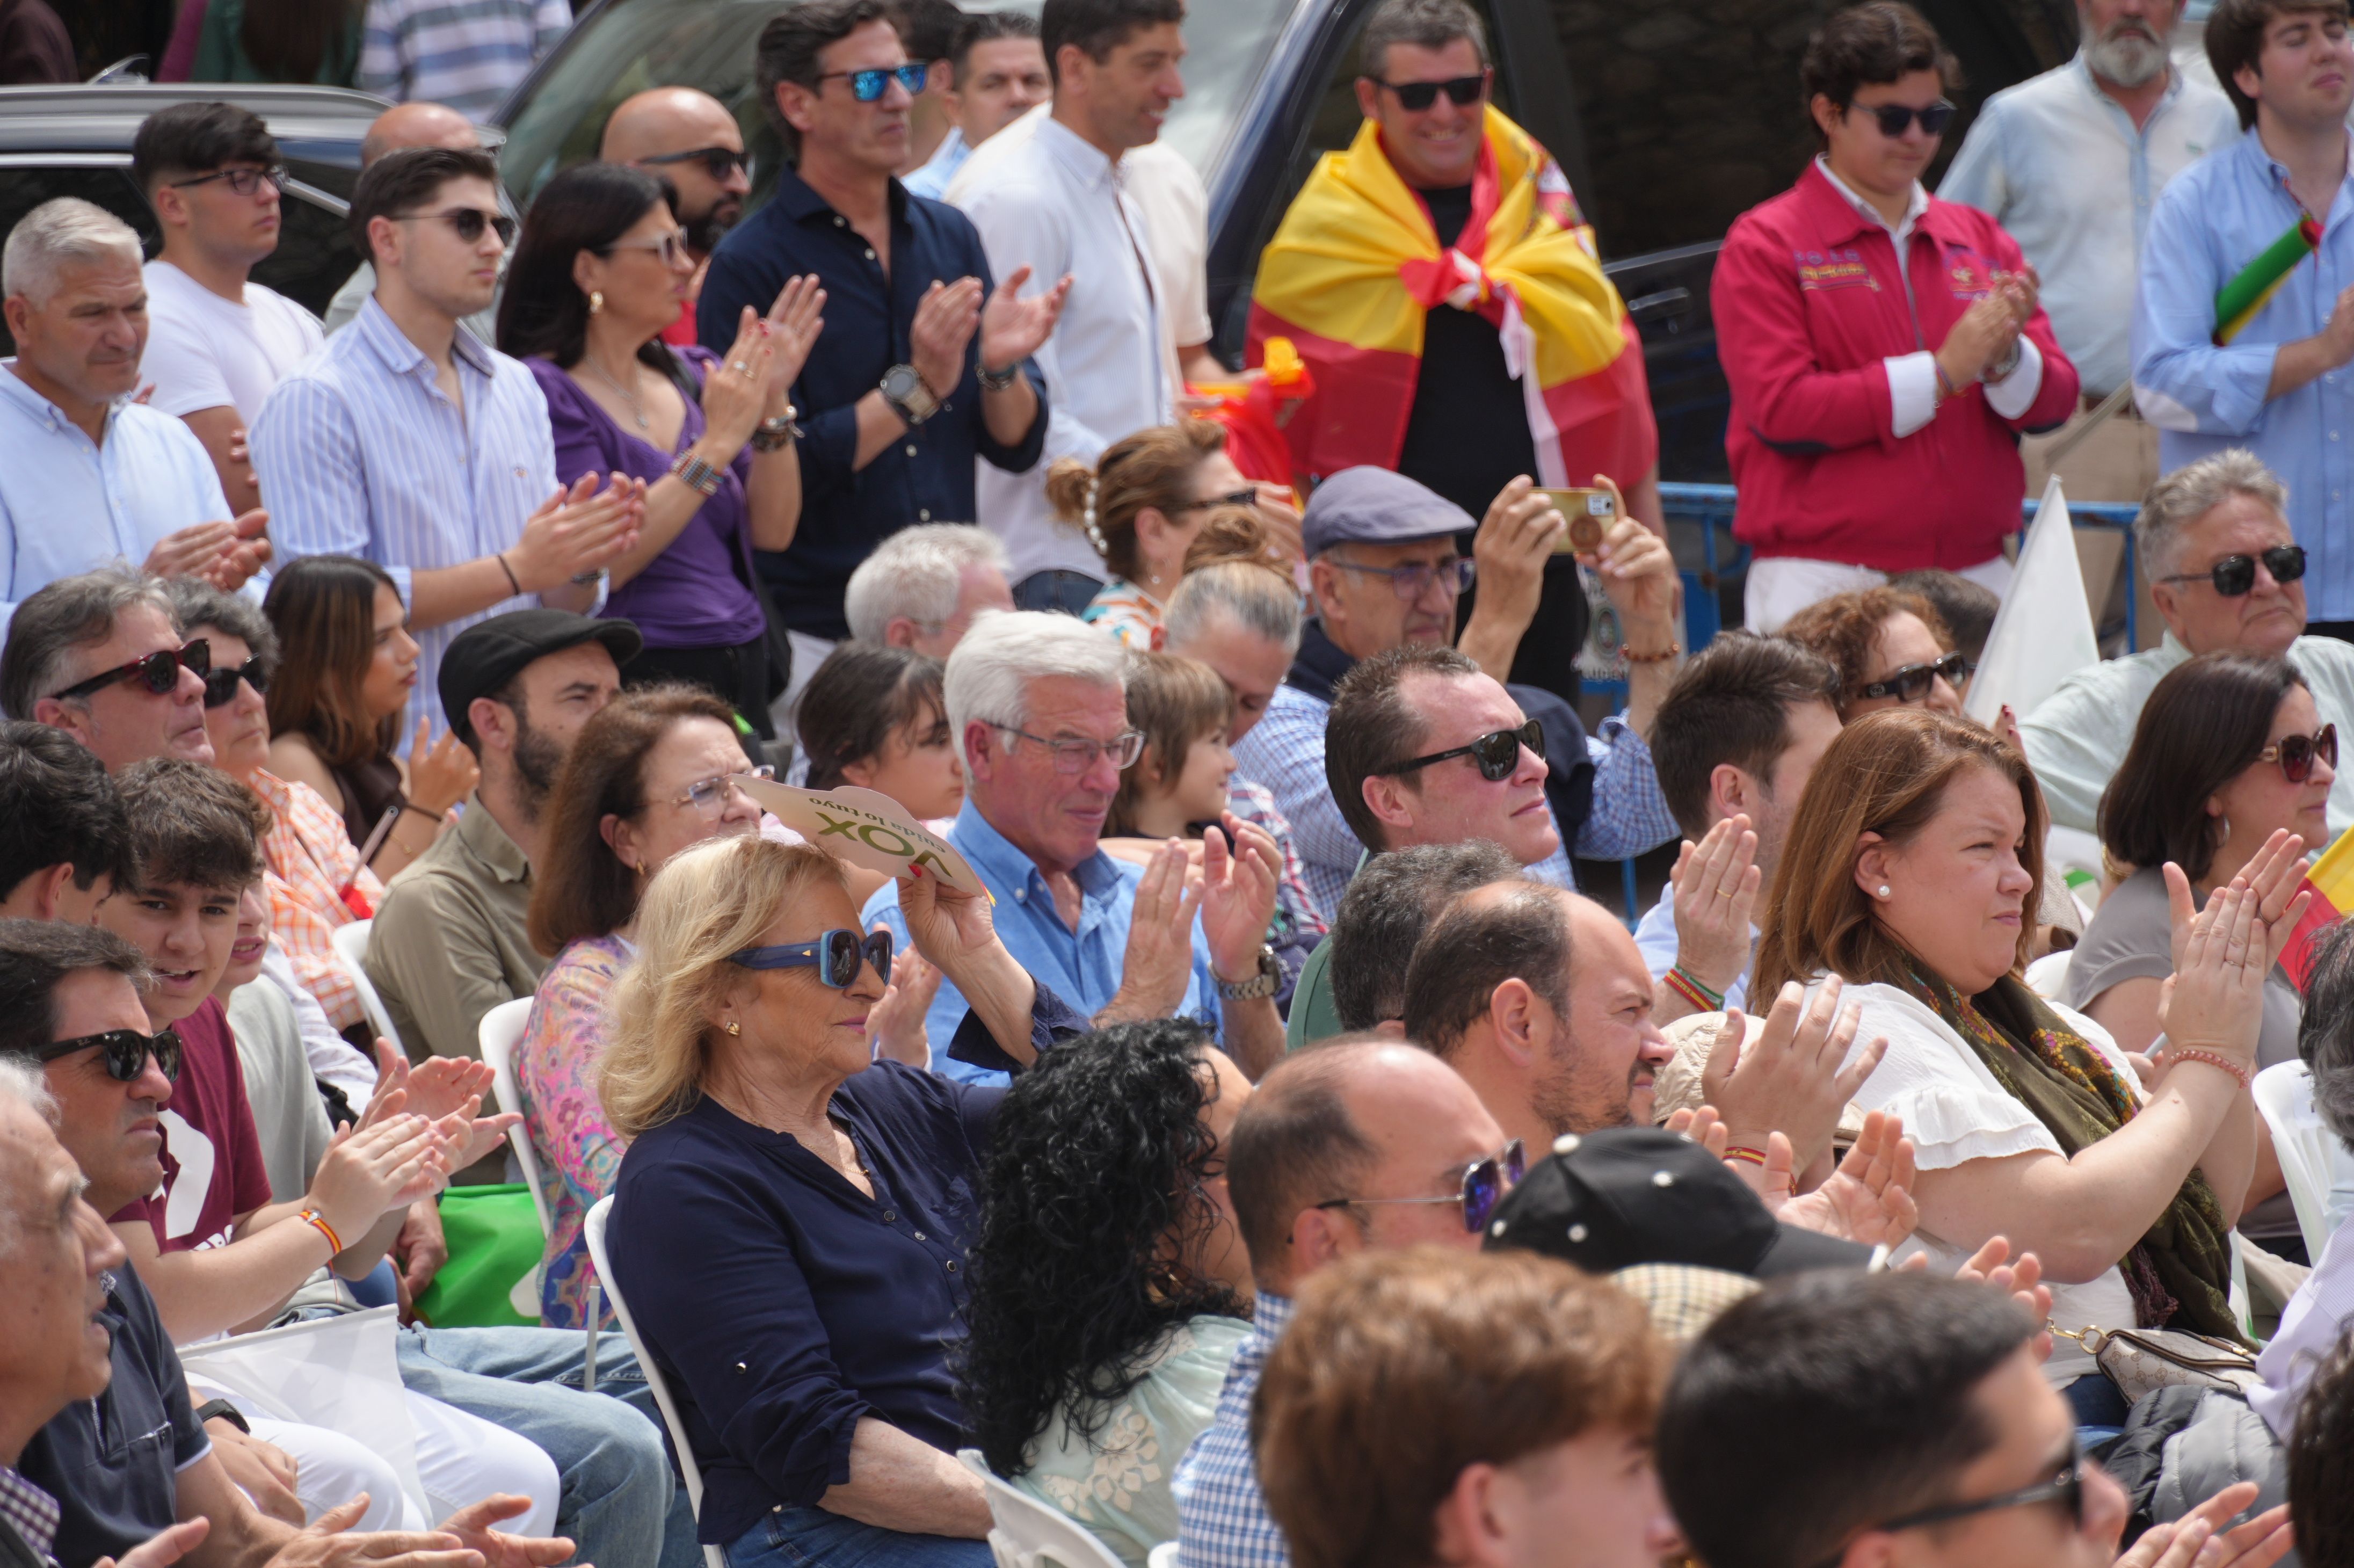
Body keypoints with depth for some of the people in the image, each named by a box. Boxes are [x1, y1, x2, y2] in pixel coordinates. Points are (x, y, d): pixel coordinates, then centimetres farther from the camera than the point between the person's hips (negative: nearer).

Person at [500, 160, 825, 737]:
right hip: (641, 682, -6)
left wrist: (773, 401, -4)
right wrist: (718, 442, -17)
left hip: (742, 671, 6)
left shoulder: (694, 375, 12)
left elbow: (773, 532, 7)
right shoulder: (545, 392, -8)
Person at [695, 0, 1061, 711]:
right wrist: (915, 390, -17)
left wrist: (1000, 367, -9)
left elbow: (1017, 447, 11)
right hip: (815, 634, -5)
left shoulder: (948, 236, 10)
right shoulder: (750, 264, -8)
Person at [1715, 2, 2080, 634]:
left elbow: (2055, 399, 11)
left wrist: (2006, 359, -12)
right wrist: (1941, 372, -11)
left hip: (1975, 576, 4)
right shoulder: (1764, 244, 2)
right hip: (1828, 580, -4)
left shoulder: (1980, 239, 16)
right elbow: (1783, 410, -10)